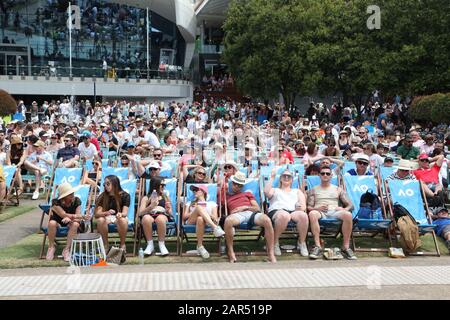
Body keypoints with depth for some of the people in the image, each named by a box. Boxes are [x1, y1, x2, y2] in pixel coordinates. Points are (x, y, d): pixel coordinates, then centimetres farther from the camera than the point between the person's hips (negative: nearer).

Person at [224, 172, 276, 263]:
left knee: (267, 220, -35)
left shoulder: (247, 194, 35)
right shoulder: (227, 196, 33)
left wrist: (245, 207, 3)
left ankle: (271, 253, -29)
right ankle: (231, 252, -26)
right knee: (228, 221, -42)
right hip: (237, 215, -1)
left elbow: (258, 208, 22)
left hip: (251, 212, 2)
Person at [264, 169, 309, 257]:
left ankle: (302, 243, -16)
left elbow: (303, 206, 18)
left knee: (303, 215, -37)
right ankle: (275, 242, -22)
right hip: (276, 211, -2)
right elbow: (266, 192, 6)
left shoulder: (297, 191, 35)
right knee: (284, 215, -43)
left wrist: (301, 207, -6)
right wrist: (272, 177, 10)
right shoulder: (274, 190, 32)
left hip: (294, 211, 2)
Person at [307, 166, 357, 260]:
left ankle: (346, 247, -28)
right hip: (320, 212, -1)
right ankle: (317, 247, -39)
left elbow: (350, 205, 17)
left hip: (335, 211, 1)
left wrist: (345, 209, -6)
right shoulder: (313, 190, 22)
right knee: (312, 214, -39)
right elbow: (309, 207, 11)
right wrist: (316, 208, -12)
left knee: (348, 214, -34)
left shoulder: (338, 189, 24)